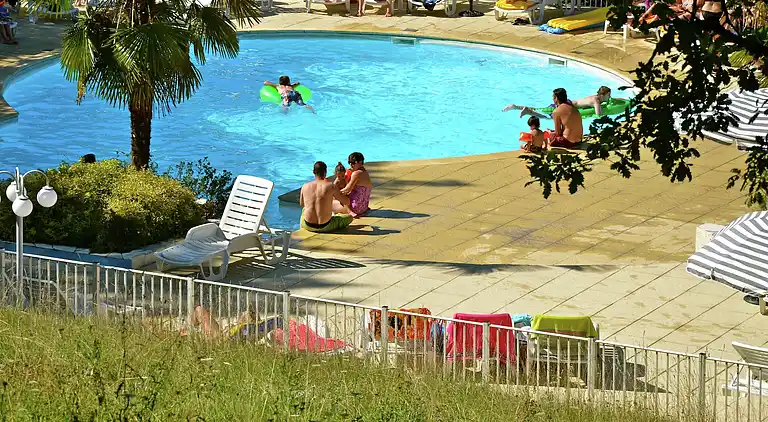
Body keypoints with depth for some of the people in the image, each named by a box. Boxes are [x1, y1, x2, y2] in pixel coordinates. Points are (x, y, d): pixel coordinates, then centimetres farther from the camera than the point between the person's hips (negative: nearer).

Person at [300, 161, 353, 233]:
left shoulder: (305, 187, -2)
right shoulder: (331, 186, -12)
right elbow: (347, 202, -1)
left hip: (307, 226, 4)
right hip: (325, 226, -4)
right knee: (349, 217, 21)